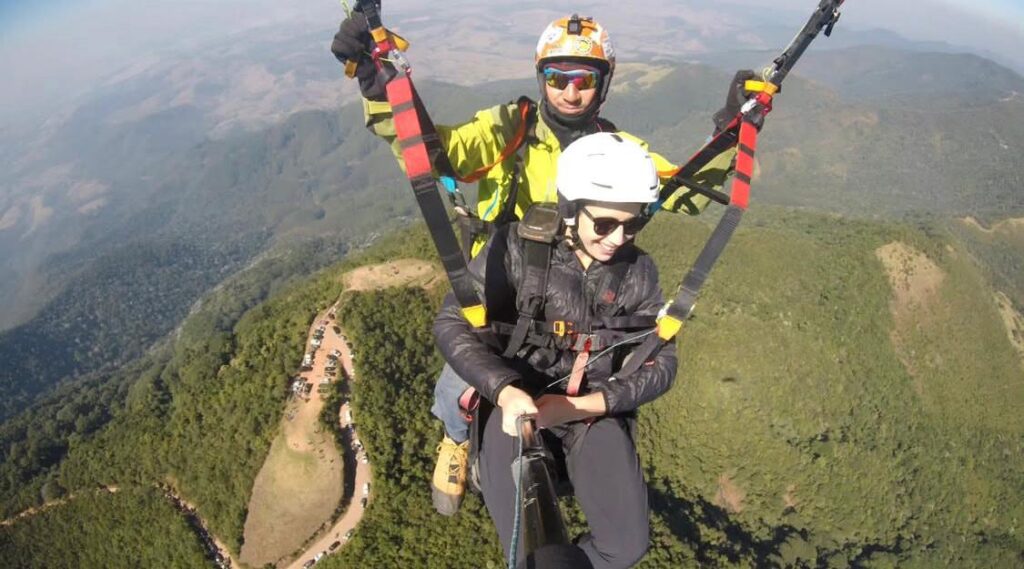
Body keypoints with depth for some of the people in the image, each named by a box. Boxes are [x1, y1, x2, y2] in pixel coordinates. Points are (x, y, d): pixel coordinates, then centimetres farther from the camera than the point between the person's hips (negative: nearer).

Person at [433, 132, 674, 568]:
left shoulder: (638, 271, -4)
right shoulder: (517, 247, -12)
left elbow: (661, 363, -4)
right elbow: (451, 324, -14)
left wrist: (581, 405, -19)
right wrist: (505, 390, -31)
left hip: (595, 411, 2)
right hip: (517, 402, -2)